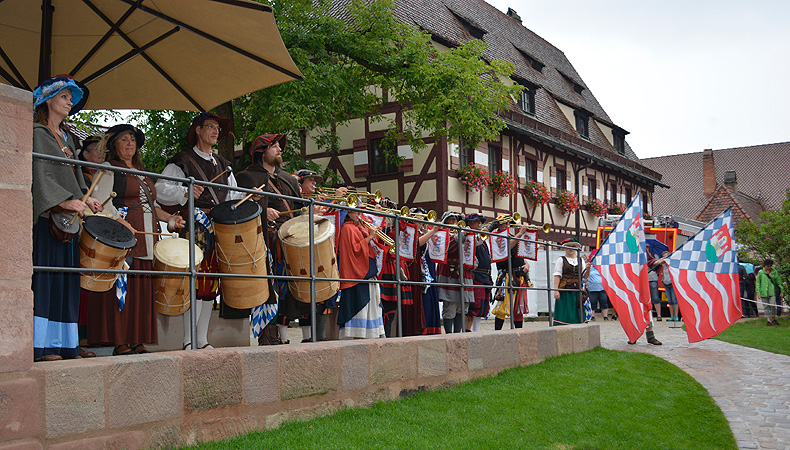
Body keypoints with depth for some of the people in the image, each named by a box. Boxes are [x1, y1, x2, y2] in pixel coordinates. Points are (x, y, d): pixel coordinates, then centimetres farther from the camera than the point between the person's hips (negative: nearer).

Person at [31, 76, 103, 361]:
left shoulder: (67, 137, 23)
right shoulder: (38, 132, -2)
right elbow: (40, 174, -13)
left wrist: (85, 199, 7)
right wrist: (64, 201, -24)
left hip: (69, 217, 8)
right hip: (47, 215, -8)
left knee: (65, 277, 4)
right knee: (45, 273, -10)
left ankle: (63, 344, 6)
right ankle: (42, 346, -10)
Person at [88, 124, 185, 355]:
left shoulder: (142, 173, 25)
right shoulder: (108, 169, 3)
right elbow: (102, 202, -10)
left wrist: (170, 218, 13)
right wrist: (123, 224, -21)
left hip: (147, 239, 7)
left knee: (143, 290, 4)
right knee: (123, 287, -9)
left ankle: (137, 342, 7)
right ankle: (120, 344, -6)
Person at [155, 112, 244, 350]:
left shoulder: (222, 164, 23)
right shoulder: (183, 160, 3)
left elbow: (232, 195, 24)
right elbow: (161, 189, -5)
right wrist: (186, 192, -20)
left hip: (219, 226, 6)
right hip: (194, 224, -6)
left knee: (212, 281, 5)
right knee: (197, 277, -13)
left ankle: (203, 340, 11)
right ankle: (189, 341, -8)